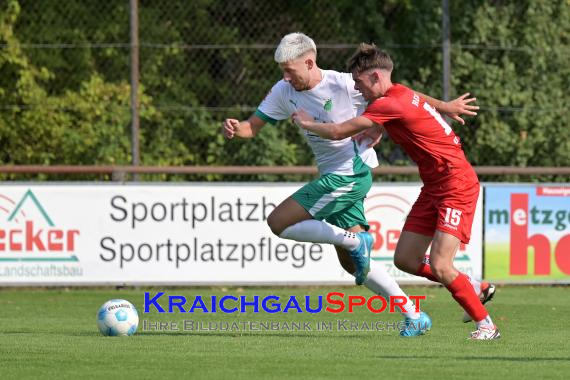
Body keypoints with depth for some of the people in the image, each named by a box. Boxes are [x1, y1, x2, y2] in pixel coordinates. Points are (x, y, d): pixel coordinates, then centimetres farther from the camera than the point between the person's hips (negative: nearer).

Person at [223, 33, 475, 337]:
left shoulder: (345, 85, -16)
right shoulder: (284, 92, 2)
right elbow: (253, 126, 5)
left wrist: (444, 107, -3)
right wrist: (234, 127, -18)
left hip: (350, 175, -8)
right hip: (333, 178, 8)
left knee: (278, 223, -16)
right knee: (351, 264, 7)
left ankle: (355, 240, -7)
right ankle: (414, 316, 13)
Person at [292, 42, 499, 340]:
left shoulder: (389, 104, -20)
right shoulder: (400, 95, 10)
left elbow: (338, 132, -18)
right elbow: (376, 130, 33)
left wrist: (306, 123, 0)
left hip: (456, 186, -10)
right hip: (434, 188, 10)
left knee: (439, 266, -16)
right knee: (405, 259, 6)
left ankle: (486, 324, -4)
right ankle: (473, 290, 20)